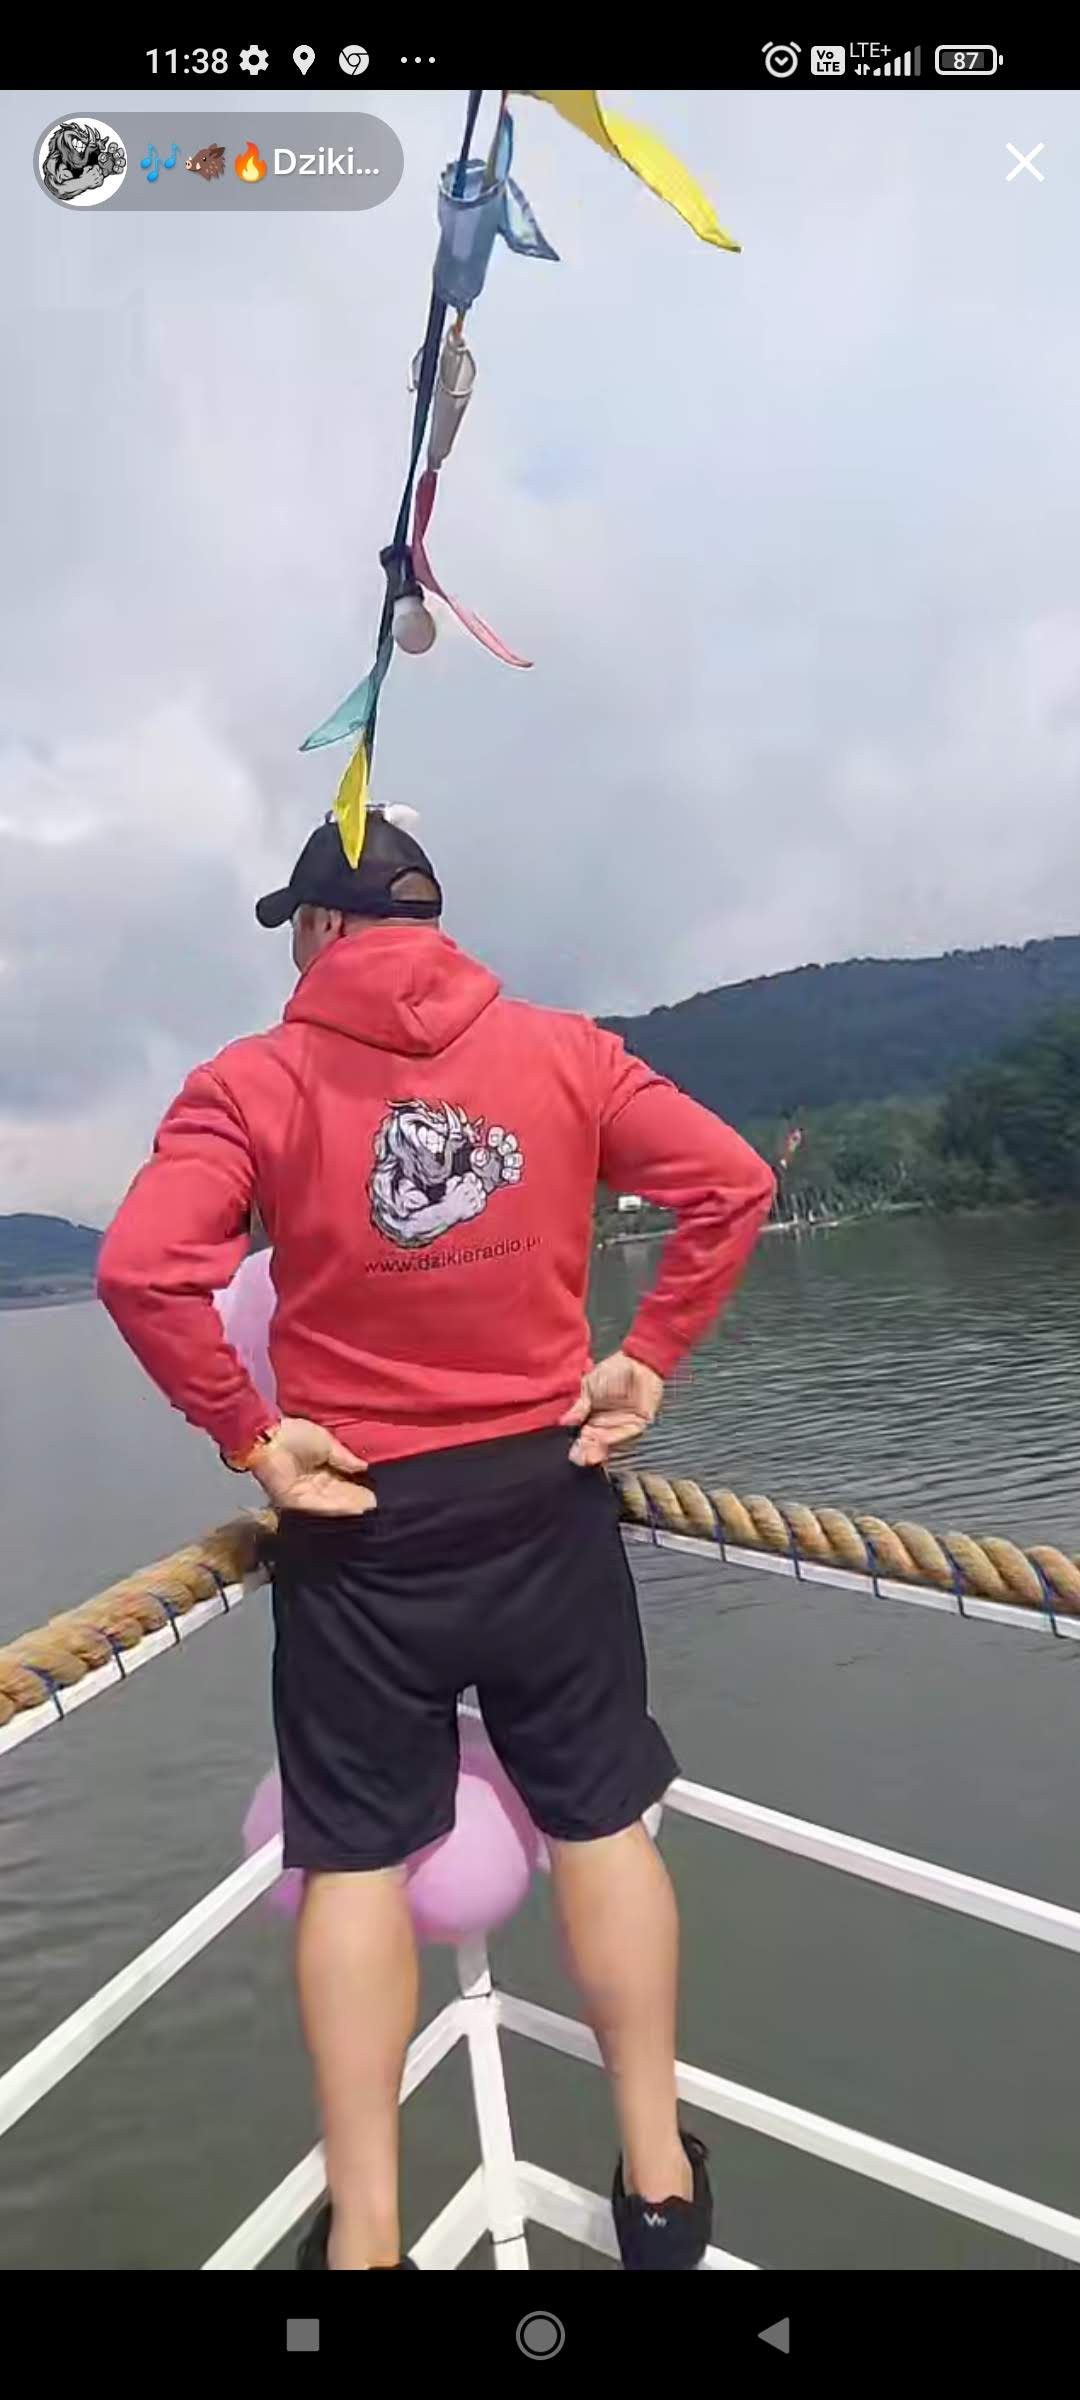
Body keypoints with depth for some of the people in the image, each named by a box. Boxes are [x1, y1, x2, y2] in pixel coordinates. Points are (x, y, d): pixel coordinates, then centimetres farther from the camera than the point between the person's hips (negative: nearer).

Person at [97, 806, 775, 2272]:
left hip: (359, 1520, -1)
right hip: (545, 1496, 2)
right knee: (603, 1824, 17)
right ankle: (658, 2175, 33)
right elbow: (732, 1183, -4)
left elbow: (143, 1267, -18)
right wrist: (649, 1361, 0)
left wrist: (249, 1439, -8)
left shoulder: (256, 1081, -6)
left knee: (355, 1859, 14)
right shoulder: (565, 1051, 0)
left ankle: (365, 2228, 28)